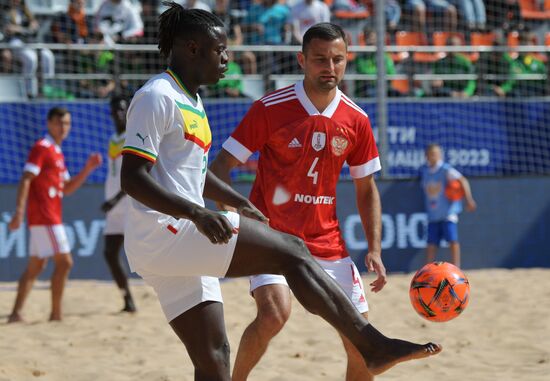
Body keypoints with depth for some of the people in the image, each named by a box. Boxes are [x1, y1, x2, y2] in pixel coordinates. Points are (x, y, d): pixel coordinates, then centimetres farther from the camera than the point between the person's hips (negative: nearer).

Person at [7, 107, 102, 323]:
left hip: (51, 217, 10)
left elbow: (67, 189, 22)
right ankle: (56, 314, -6)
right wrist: (18, 212, -25)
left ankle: (16, 313, 7)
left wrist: (88, 169, 10)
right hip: (44, 217, -10)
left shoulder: (57, 152, 19)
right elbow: (25, 180, -16)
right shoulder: (41, 148, -9)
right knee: (64, 262, -10)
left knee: (35, 266, 8)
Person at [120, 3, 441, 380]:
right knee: (291, 251, -16)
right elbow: (132, 179, -18)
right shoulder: (156, 97, -10)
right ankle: (373, 344, -18)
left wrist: (240, 205, 26)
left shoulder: (192, 103, 20)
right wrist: (196, 213, -28)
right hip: (163, 232, -10)